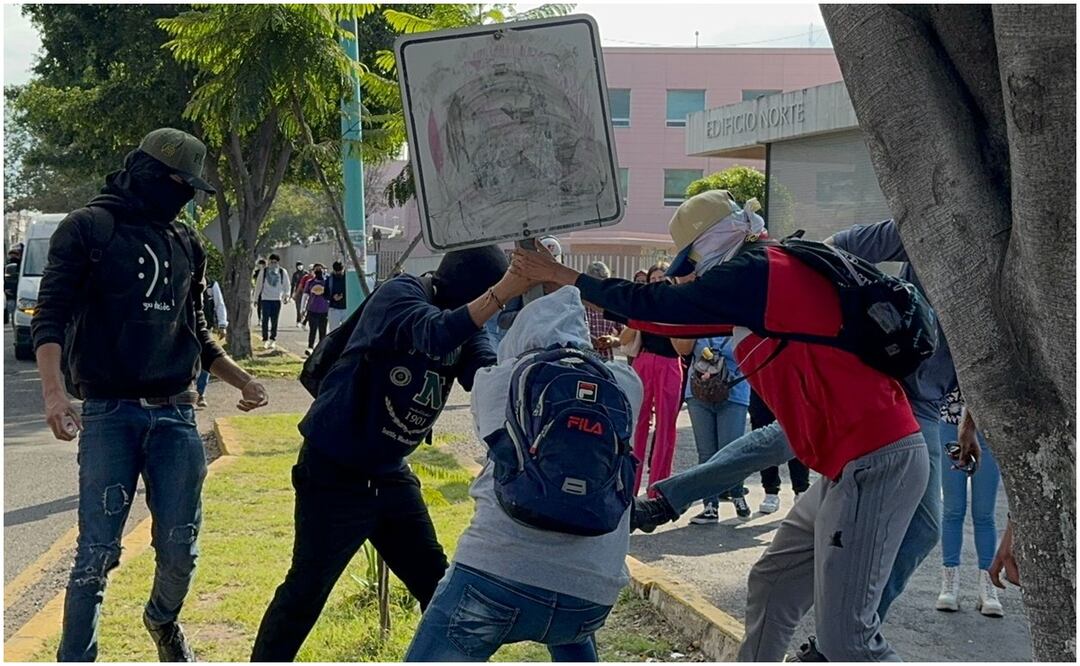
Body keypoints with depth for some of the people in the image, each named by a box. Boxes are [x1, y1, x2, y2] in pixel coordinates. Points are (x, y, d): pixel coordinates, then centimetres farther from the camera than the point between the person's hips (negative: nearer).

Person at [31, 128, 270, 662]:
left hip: (176, 416, 4)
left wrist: (241, 380, 12)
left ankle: (163, 621, 34)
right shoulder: (88, 228, 0)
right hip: (109, 415, -4)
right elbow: (51, 317, -8)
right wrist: (53, 392, -23)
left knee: (180, 548, 5)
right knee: (98, 553, -6)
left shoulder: (186, 243, 16)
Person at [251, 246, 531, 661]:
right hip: (333, 472, -7)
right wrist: (504, 291, -46)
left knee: (435, 581, 13)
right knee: (308, 588, 0)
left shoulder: (464, 324, 2)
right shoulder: (401, 294, -17)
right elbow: (434, 333, -38)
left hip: (389, 473, 7)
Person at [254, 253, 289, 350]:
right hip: (265, 299, -1)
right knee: (265, 320, -5)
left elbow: (286, 284, 9)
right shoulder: (263, 271, 2)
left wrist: (286, 296, 0)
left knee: (275, 321, 4)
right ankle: (265, 340, 1)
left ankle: (272, 340, 13)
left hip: (277, 299, 1)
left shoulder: (282, 272, 3)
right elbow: (258, 284, 9)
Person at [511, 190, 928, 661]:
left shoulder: (754, 271, -12)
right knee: (771, 587, 18)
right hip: (852, 462, 10)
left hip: (874, 462, -10)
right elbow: (682, 322, 24)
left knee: (845, 637, -9)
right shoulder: (769, 277, 17)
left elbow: (660, 305, -9)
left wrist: (565, 278, 1)